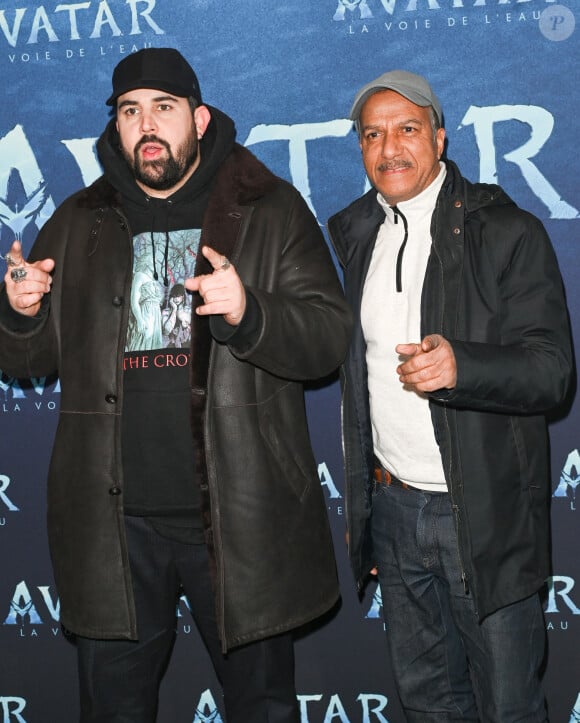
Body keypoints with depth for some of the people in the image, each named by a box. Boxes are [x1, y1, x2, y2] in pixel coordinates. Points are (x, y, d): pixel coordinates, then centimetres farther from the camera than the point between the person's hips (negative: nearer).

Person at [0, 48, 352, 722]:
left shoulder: (271, 209, 1)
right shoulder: (78, 223, 10)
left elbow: (330, 336, -6)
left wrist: (248, 311, -24)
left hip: (239, 515, -2)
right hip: (112, 521, 3)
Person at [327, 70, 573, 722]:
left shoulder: (508, 233, -10)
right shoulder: (351, 234, 8)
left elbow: (552, 369, -16)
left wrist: (459, 364, -36)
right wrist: (360, 504, 14)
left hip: (484, 515, -5)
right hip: (391, 508, 5)